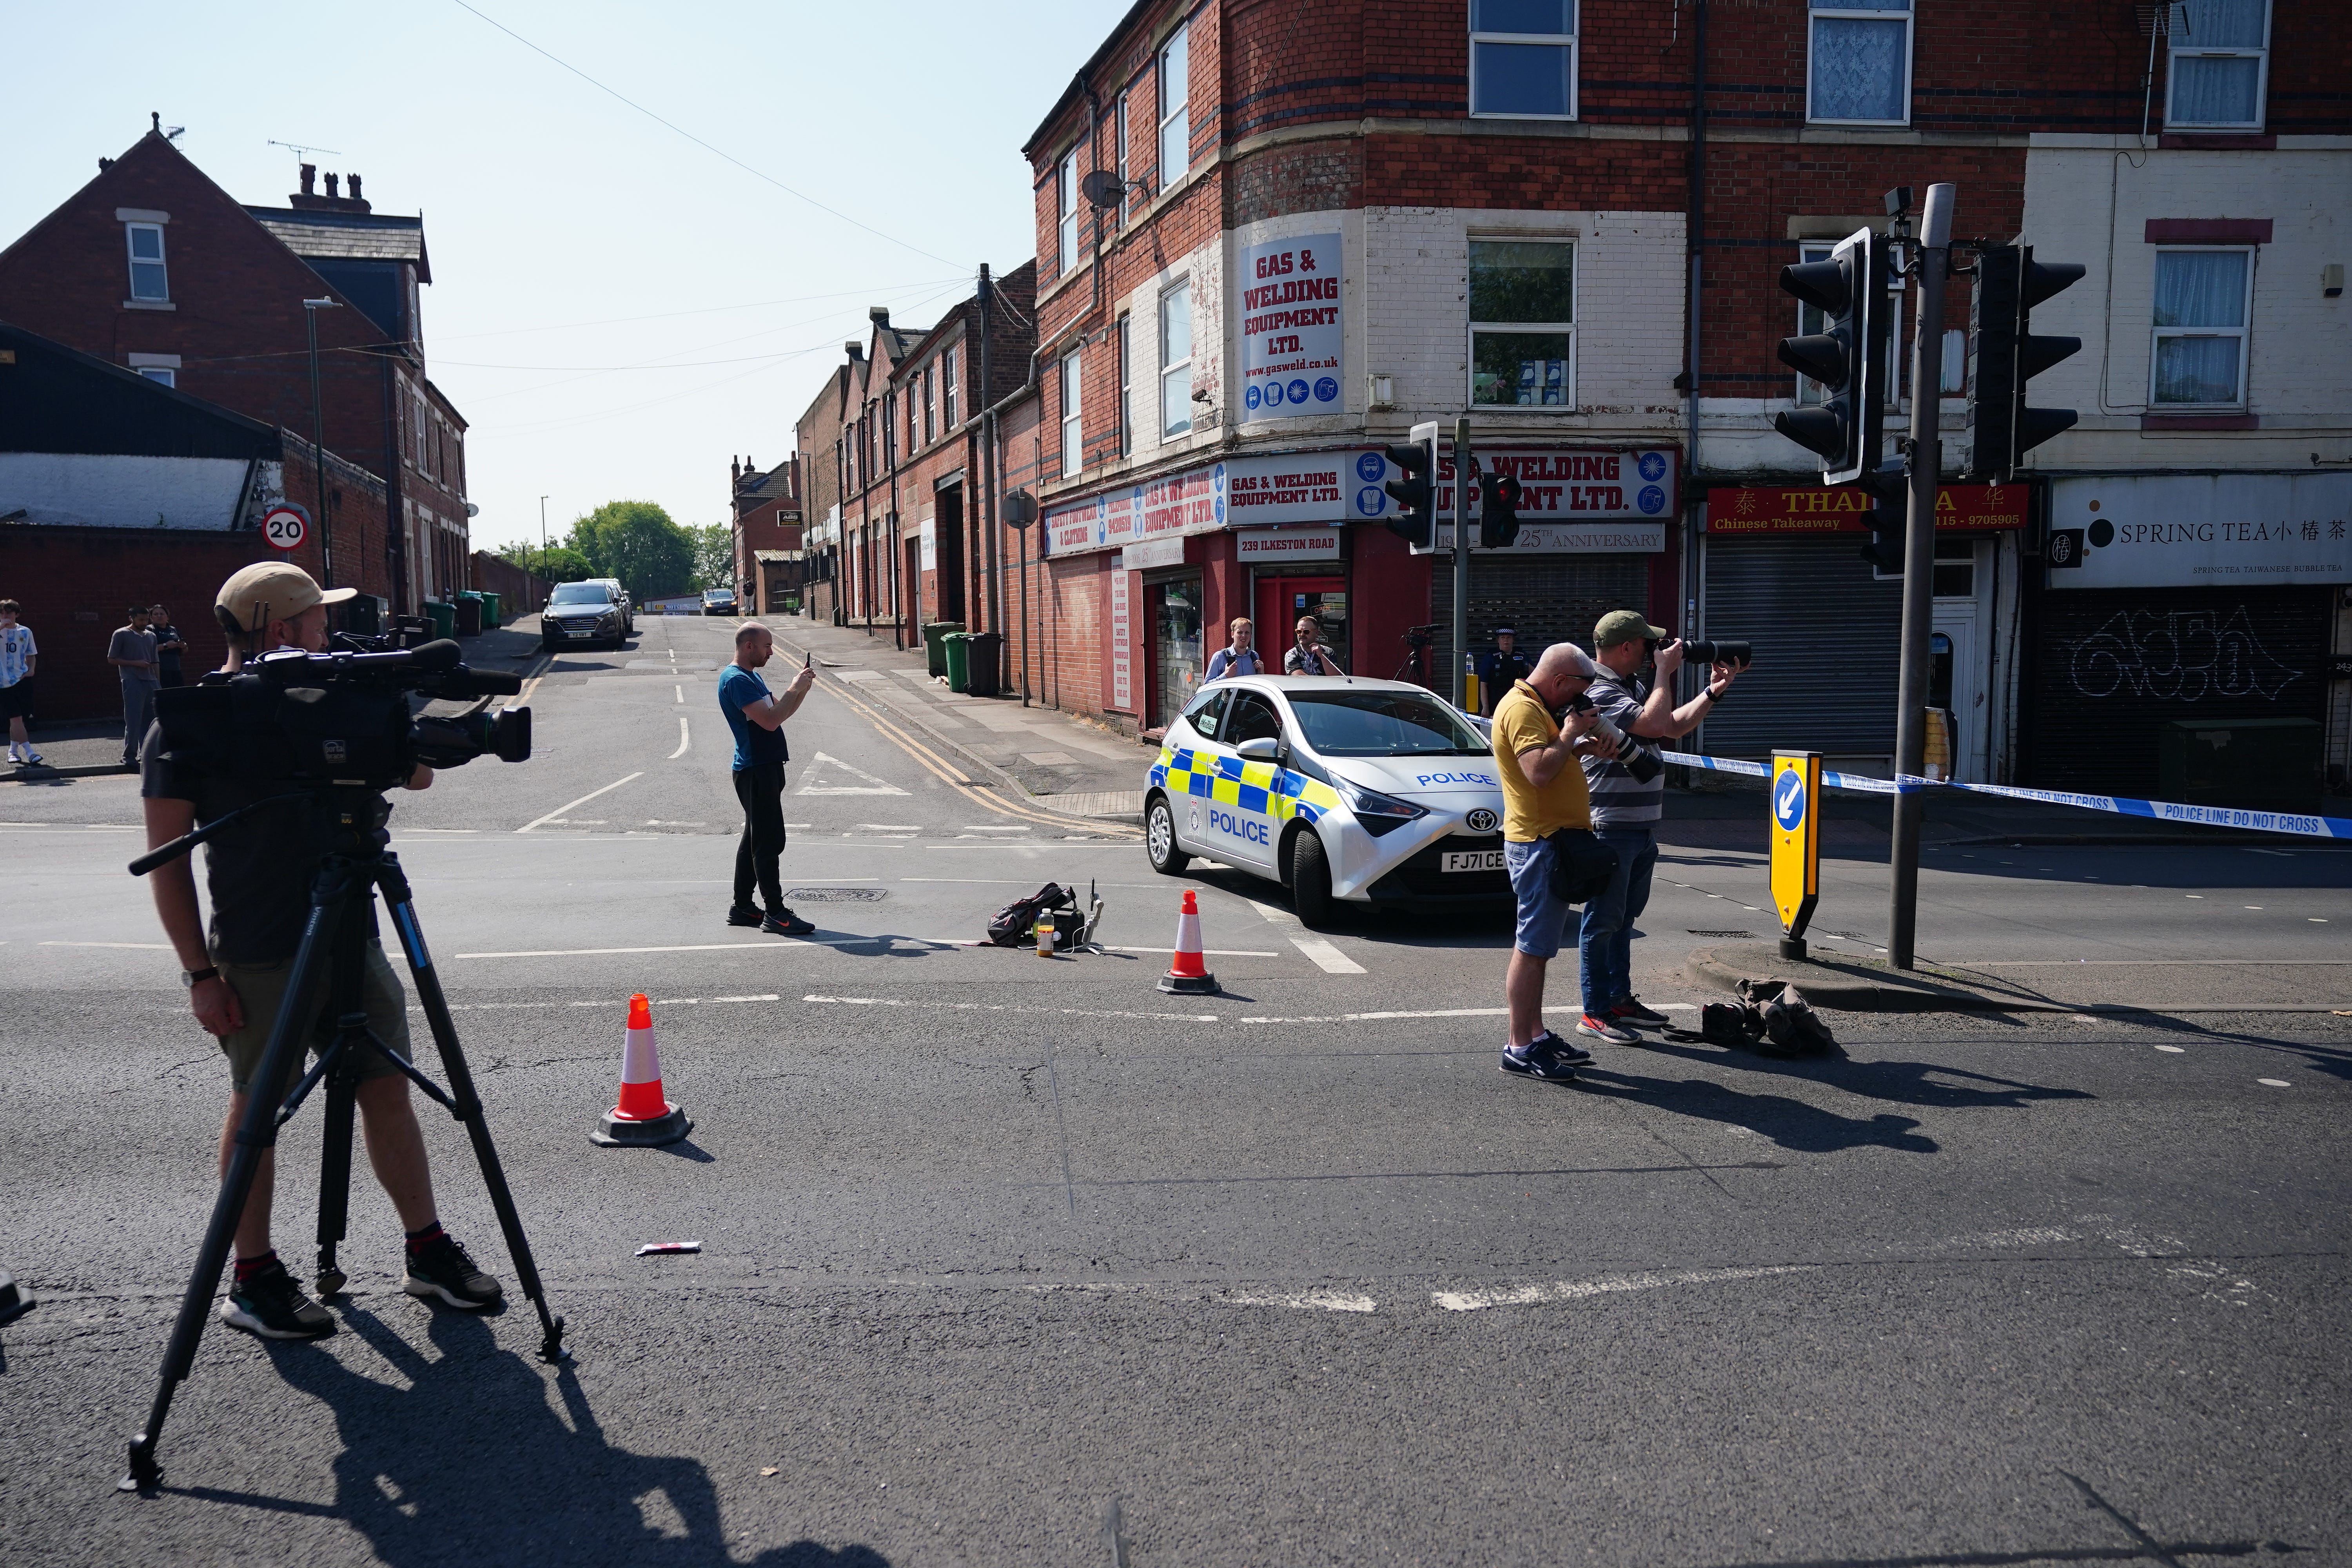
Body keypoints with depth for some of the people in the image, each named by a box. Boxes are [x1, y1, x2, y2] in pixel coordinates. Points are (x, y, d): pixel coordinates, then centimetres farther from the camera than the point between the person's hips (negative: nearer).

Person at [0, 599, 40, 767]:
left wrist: (31, 670, 3)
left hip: (23, 680, 3)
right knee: (16, 718, -10)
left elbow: (32, 655, 20)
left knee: (19, 718, 7)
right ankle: (29, 752, -11)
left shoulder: (25, 632, 10)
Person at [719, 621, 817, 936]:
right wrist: (794, 689, -17)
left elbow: (779, 712, 18)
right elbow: (770, 720, -24)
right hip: (756, 771, -11)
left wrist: (802, 689, 4)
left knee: (755, 839, 14)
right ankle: (775, 914, -6)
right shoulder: (737, 680, -16)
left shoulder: (751, 676, 17)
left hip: (764, 768, 11)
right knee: (769, 842, -8)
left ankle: (742, 907, 21)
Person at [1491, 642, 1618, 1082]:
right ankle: (1520, 1049, -4)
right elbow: (1539, 772, -28)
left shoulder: (1535, 706, 16)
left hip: (1548, 839, 11)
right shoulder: (1522, 708, -17)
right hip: (1537, 843, -11)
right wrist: (1570, 734, -15)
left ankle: (1536, 1035, 22)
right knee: (1532, 949, -8)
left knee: (1537, 946, 15)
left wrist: (1584, 746, 9)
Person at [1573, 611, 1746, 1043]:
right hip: (1612, 826, -10)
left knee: (1624, 917, 17)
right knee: (1603, 921, -2)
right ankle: (1595, 1013, 4)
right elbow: (1656, 724, -28)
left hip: (1642, 827, 10)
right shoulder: (1600, 692, -17)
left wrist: (1713, 691, 12)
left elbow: (1676, 727, 22)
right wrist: (1666, 672, -15)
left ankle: (1621, 999, 28)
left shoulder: (1635, 685, 14)